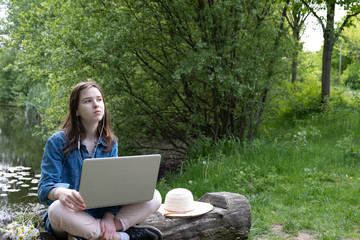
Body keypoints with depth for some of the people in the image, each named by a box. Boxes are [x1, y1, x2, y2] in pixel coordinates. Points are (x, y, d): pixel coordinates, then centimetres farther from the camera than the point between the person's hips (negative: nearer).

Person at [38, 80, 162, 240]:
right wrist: (60, 192, -37)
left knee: (153, 197, -14)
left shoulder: (110, 143, 5)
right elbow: (45, 187, -11)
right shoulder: (57, 142, -6)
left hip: (102, 214, 3)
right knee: (58, 209, -40)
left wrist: (109, 216, -20)